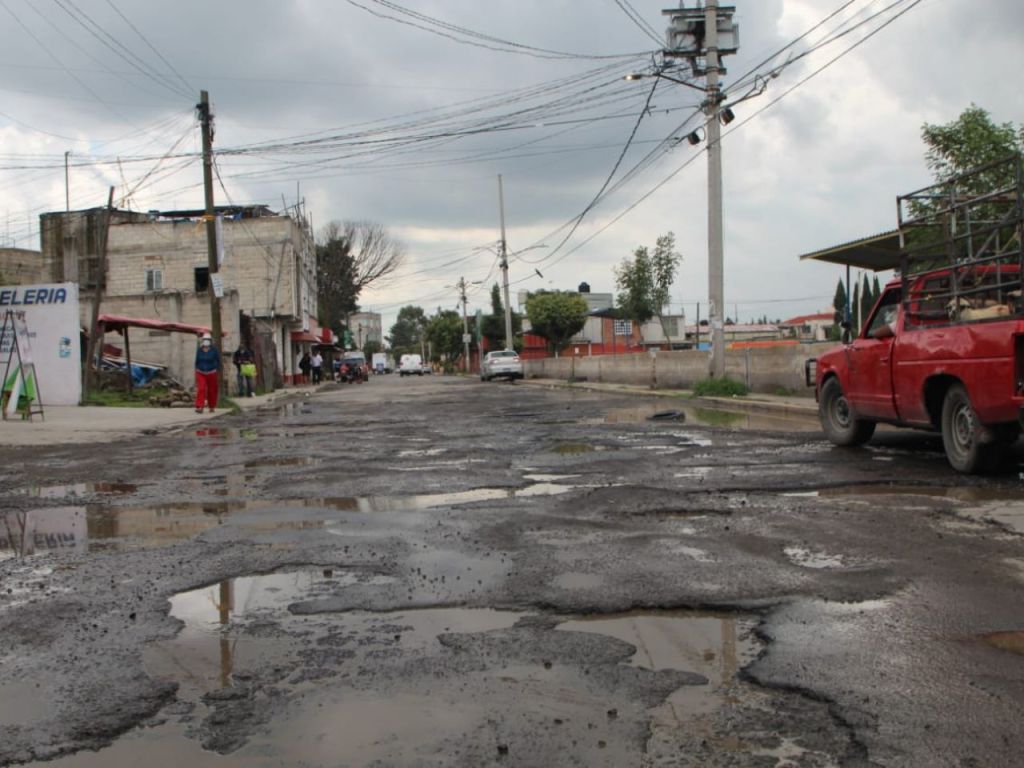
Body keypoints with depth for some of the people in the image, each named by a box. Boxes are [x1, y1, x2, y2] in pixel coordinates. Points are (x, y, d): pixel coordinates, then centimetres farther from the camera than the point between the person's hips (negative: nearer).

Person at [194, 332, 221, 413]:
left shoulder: (214, 350, -5)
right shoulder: (199, 350, 3)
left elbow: (218, 361, -2)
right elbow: (197, 361, 11)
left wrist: (218, 372, -5)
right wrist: (196, 372, 12)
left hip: (211, 373, -1)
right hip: (201, 373, 1)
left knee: (212, 391, 6)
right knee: (201, 389, -13)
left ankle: (211, 407, 20)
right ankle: (199, 407, -19)